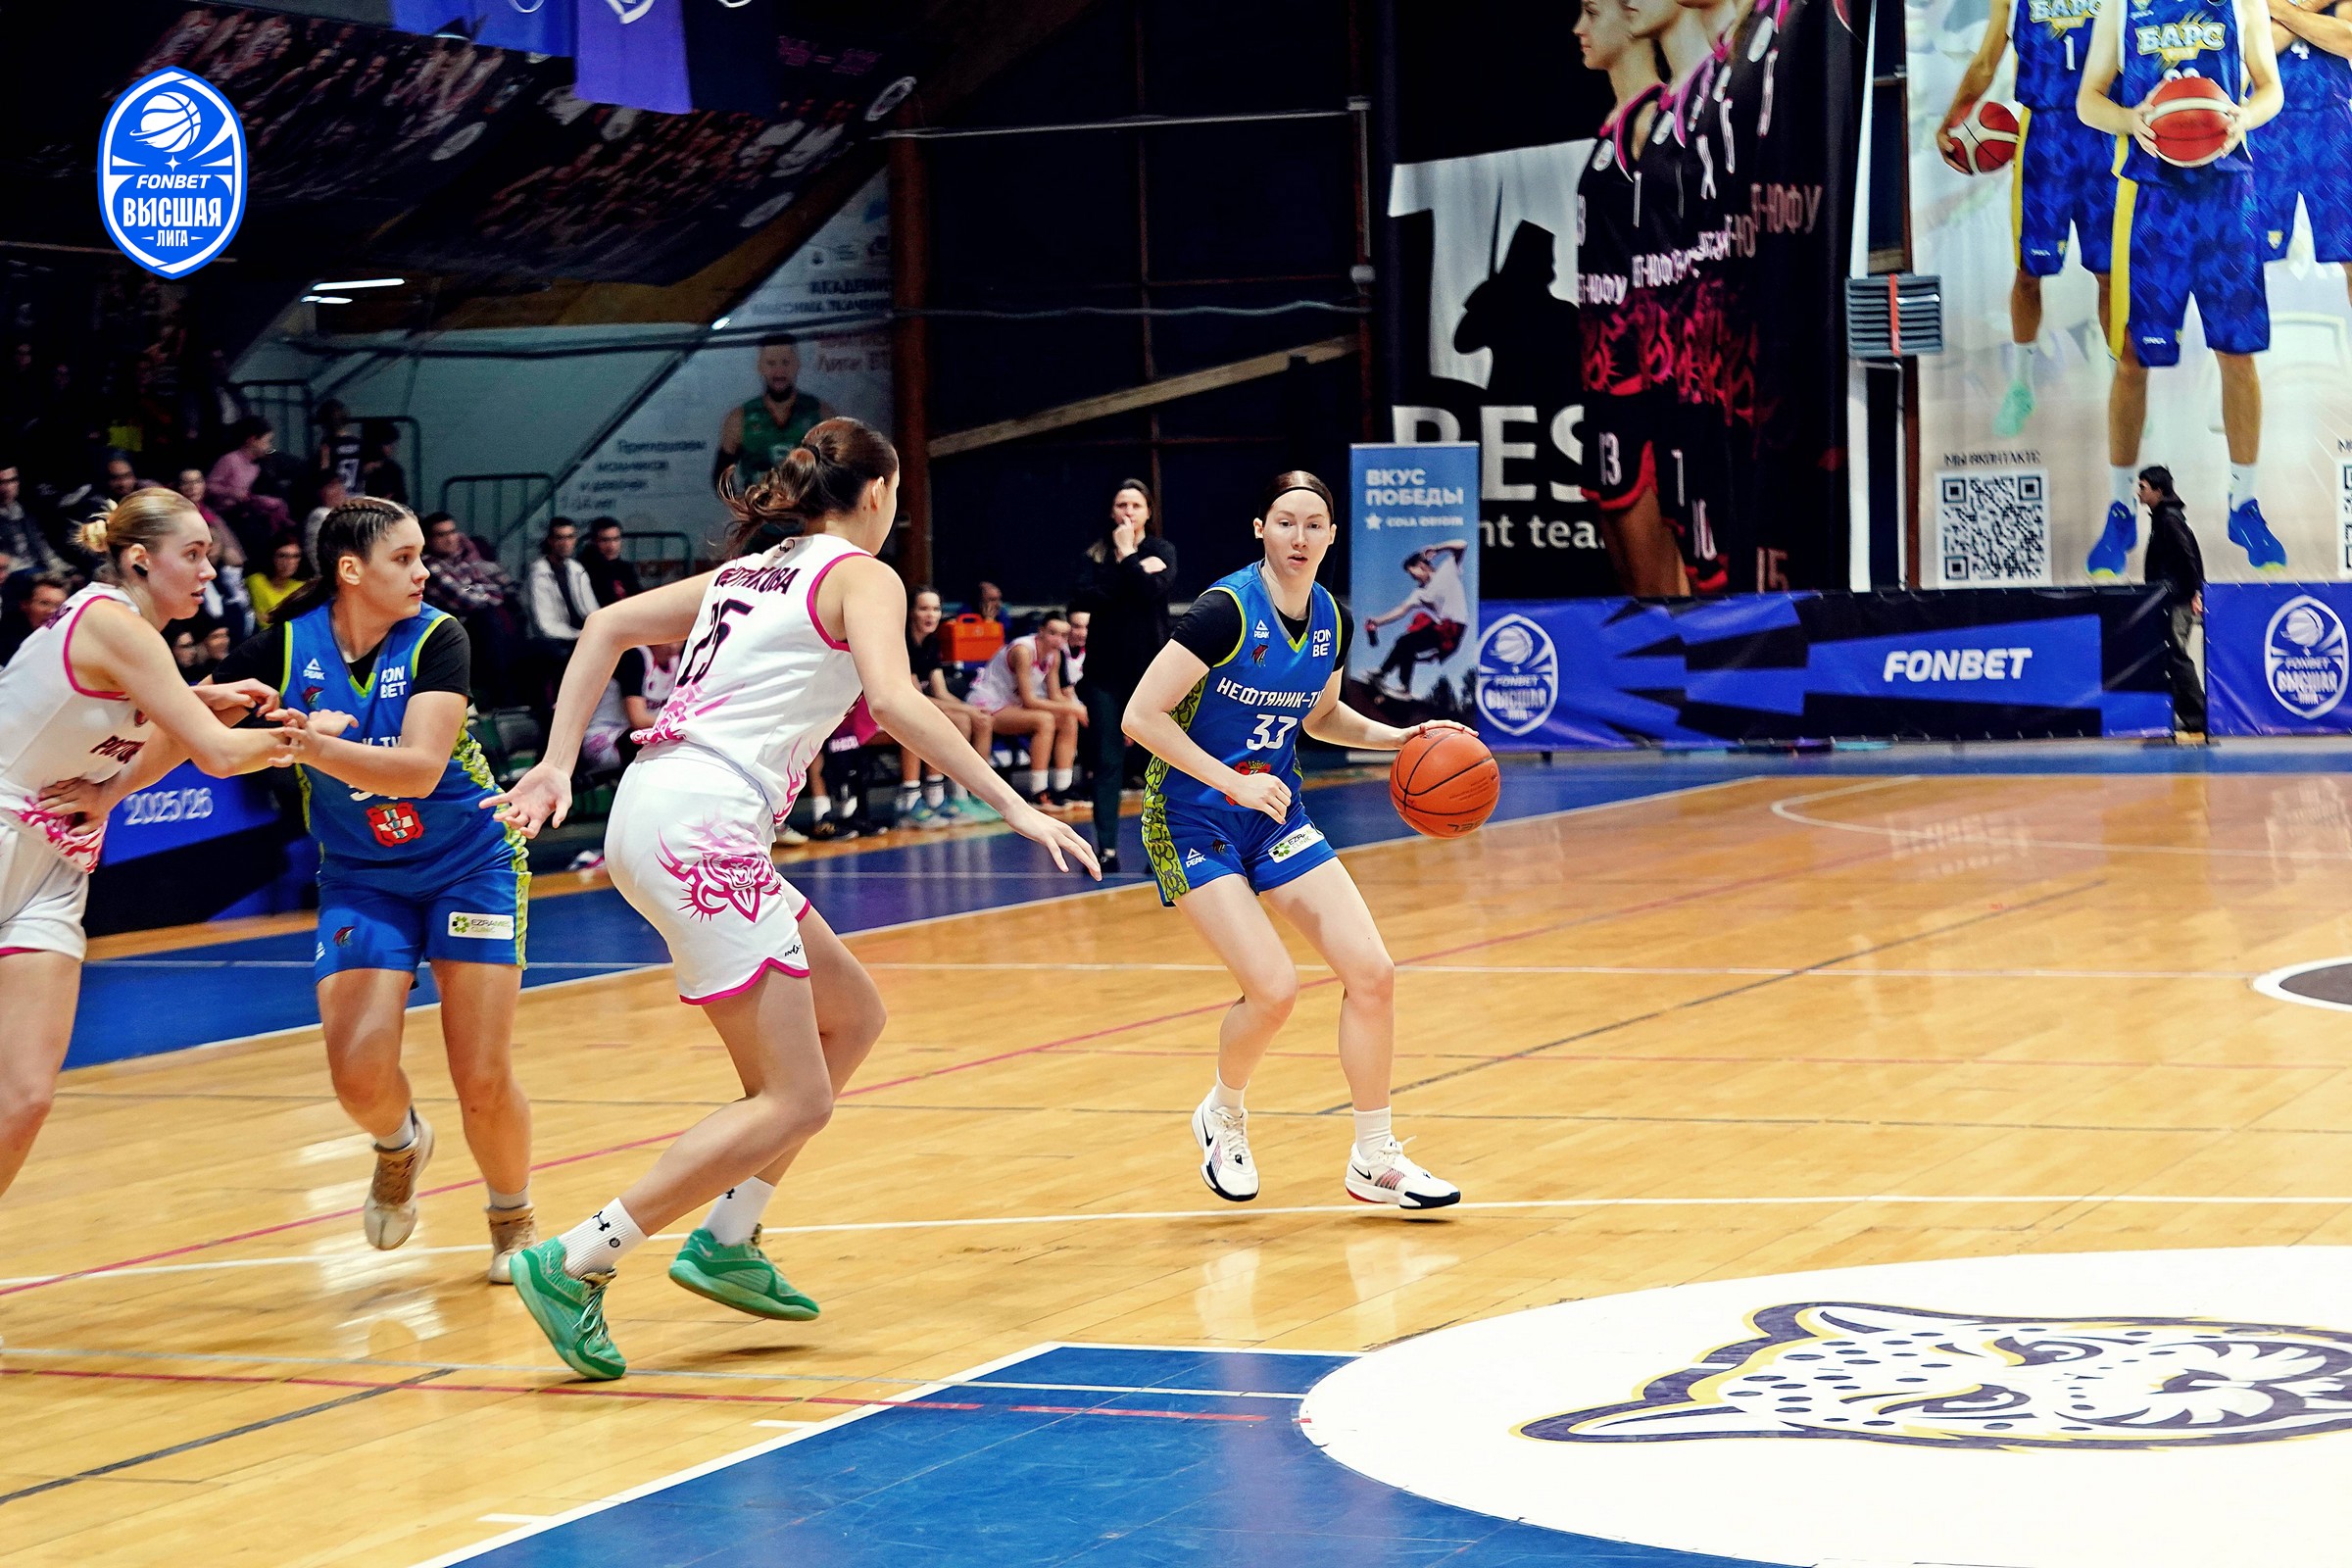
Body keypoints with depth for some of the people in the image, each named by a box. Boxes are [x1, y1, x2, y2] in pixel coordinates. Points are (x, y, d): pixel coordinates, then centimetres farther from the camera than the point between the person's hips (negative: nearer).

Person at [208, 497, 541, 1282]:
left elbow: (419, 769, -32)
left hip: (469, 865, -1)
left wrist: (316, 748, -44)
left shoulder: (437, 640, -18)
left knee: (483, 1083, -5)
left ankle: (513, 1219, 25)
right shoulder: (288, 646, -12)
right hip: (360, 880, 1)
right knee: (360, 1073, -18)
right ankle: (399, 1144, 20)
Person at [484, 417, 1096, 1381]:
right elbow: (892, 700, -17)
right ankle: (575, 1265, -11)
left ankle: (726, 1244, 16)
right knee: (794, 1101, -8)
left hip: (655, 812, 9)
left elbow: (608, 626, 18)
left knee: (853, 1015, 18)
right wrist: (1012, 806, -17)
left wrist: (558, 763, 13)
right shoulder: (861, 577, 1)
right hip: (702, 829, -9)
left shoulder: (749, 570, 24)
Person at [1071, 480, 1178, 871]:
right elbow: (1085, 600, -13)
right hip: (1105, 667, 1)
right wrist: (1134, 571, -15)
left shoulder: (1162, 550, 4)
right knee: (1107, 760, -2)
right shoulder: (1093, 555, 5)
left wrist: (1127, 557, -10)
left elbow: (1155, 590, -16)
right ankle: (1106, 848, -2)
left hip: (1151, 666, -1)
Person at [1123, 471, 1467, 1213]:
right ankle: (1222, 1115, 13)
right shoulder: (1227, 610, -19)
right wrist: (1234, 782, -25)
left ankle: (1374, 1161, 8)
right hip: (1194, 818, -7)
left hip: (1276, 814, 7)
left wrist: (1397, 738, 5)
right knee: (1273, 987, -20)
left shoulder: (1330, 619, 1)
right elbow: (1143, 715, -21)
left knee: (1372, 972, -5)